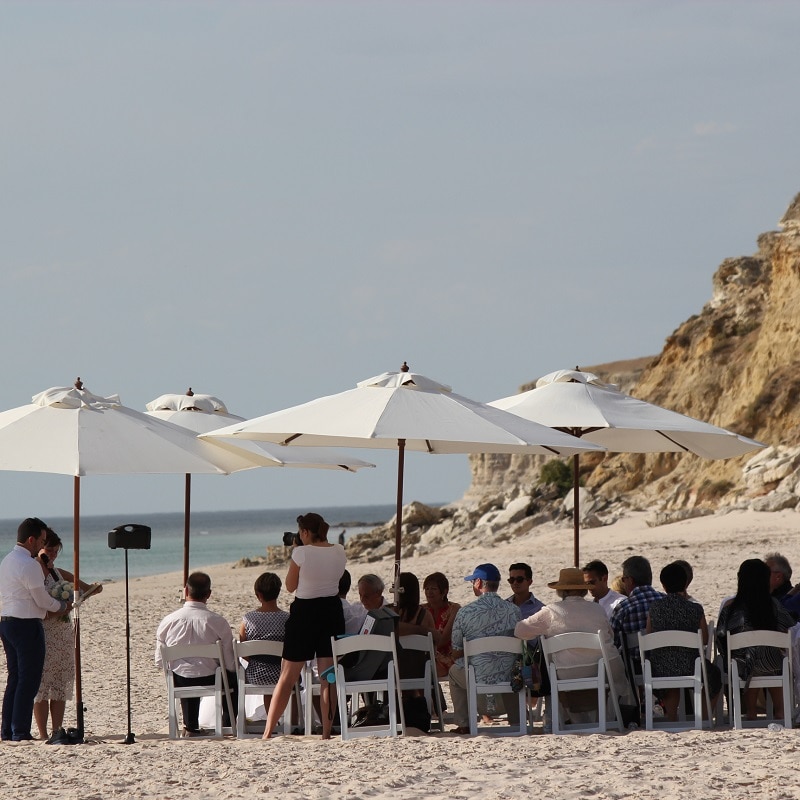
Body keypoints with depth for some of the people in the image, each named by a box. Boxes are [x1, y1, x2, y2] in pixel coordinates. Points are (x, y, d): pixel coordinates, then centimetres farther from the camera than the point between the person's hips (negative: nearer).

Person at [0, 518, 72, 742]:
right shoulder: (29, 565, -16)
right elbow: (42, 600, -13)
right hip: (27, 625, -9)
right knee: (29, 679, -4)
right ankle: (20, 731, -5)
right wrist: (62, 606, 7)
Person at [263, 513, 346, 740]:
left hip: (305, 612, -3)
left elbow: (291, 586, -2)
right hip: (332, 612, 3)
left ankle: (268, 732, 3)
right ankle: (327, 732, 2)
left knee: (287, 677, 3)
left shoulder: (301, 553, -13)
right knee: (328, 676, 6)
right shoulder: (339, 552, 0)